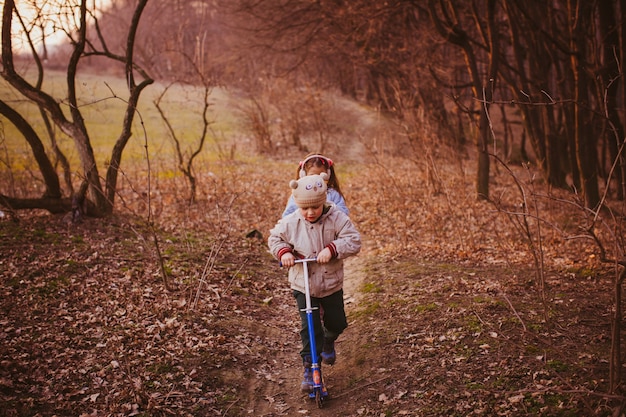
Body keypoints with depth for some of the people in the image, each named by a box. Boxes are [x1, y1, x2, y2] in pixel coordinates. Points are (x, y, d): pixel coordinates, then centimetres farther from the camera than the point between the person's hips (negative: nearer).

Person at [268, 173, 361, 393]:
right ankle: (310, 369, 6)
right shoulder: (290, 222, -12)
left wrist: (332, 249, -34)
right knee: (309, 327, -7)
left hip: (331, 284, 1)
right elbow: (274, 238, 3)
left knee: (337, 323, 14)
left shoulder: (337, 218, -16)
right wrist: (283, 251, -17)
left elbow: (354, 240, -19)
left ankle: (328, 343, 50)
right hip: (303, 285, -1)